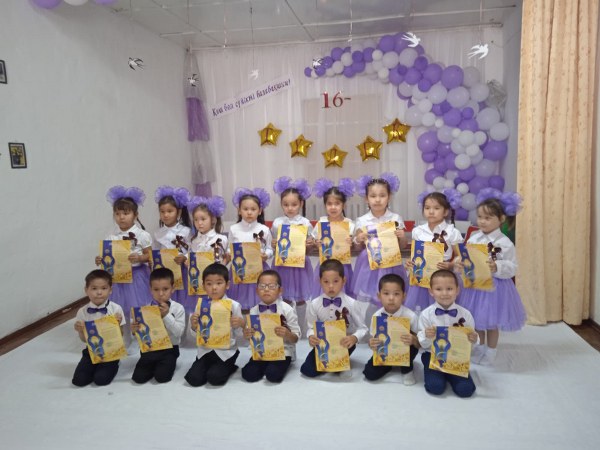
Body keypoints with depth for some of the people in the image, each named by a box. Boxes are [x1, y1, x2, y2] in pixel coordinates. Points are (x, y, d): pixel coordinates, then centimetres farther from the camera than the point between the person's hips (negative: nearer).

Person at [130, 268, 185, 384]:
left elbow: (179, 332, -13)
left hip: (169, 349, -2)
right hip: (149, 349, 3)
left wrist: (167, 316, -21)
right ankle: (155, 365, 17)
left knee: (162, 377, -20)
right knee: (138, 377, -12)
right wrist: (135, 331, -21)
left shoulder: (178, 308, -6)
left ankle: (168, 364, 13)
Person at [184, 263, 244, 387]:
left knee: (214, 377, -22)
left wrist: (241, 325, -24)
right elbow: (196, 335, 6)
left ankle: (229, 367, 10)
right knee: (194, 379, -13)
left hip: (226, 351, -3)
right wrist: (193, 326, -15)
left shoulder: (234, 305, -8)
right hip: (206, 351, 3)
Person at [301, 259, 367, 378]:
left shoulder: (351, 303, -13)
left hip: (343, 344, -1)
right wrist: (311, 336, -26)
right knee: (307, 370, -17)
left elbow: (362, 328, -8)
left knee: (351, 341, -35)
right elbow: (311, 328, -1)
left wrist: (354, 338, -31)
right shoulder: (314, 305, -9)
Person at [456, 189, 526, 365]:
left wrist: (497, 267, -31)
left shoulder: (504, 243, -14)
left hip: (494, 286, -5)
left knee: (491, 323, 9)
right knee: (477, 320, 18)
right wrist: (459, 263, -17)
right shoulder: (473, 237, 0)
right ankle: (479, 350, 37)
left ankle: (490, 354, 28)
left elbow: (512, 267, -14)